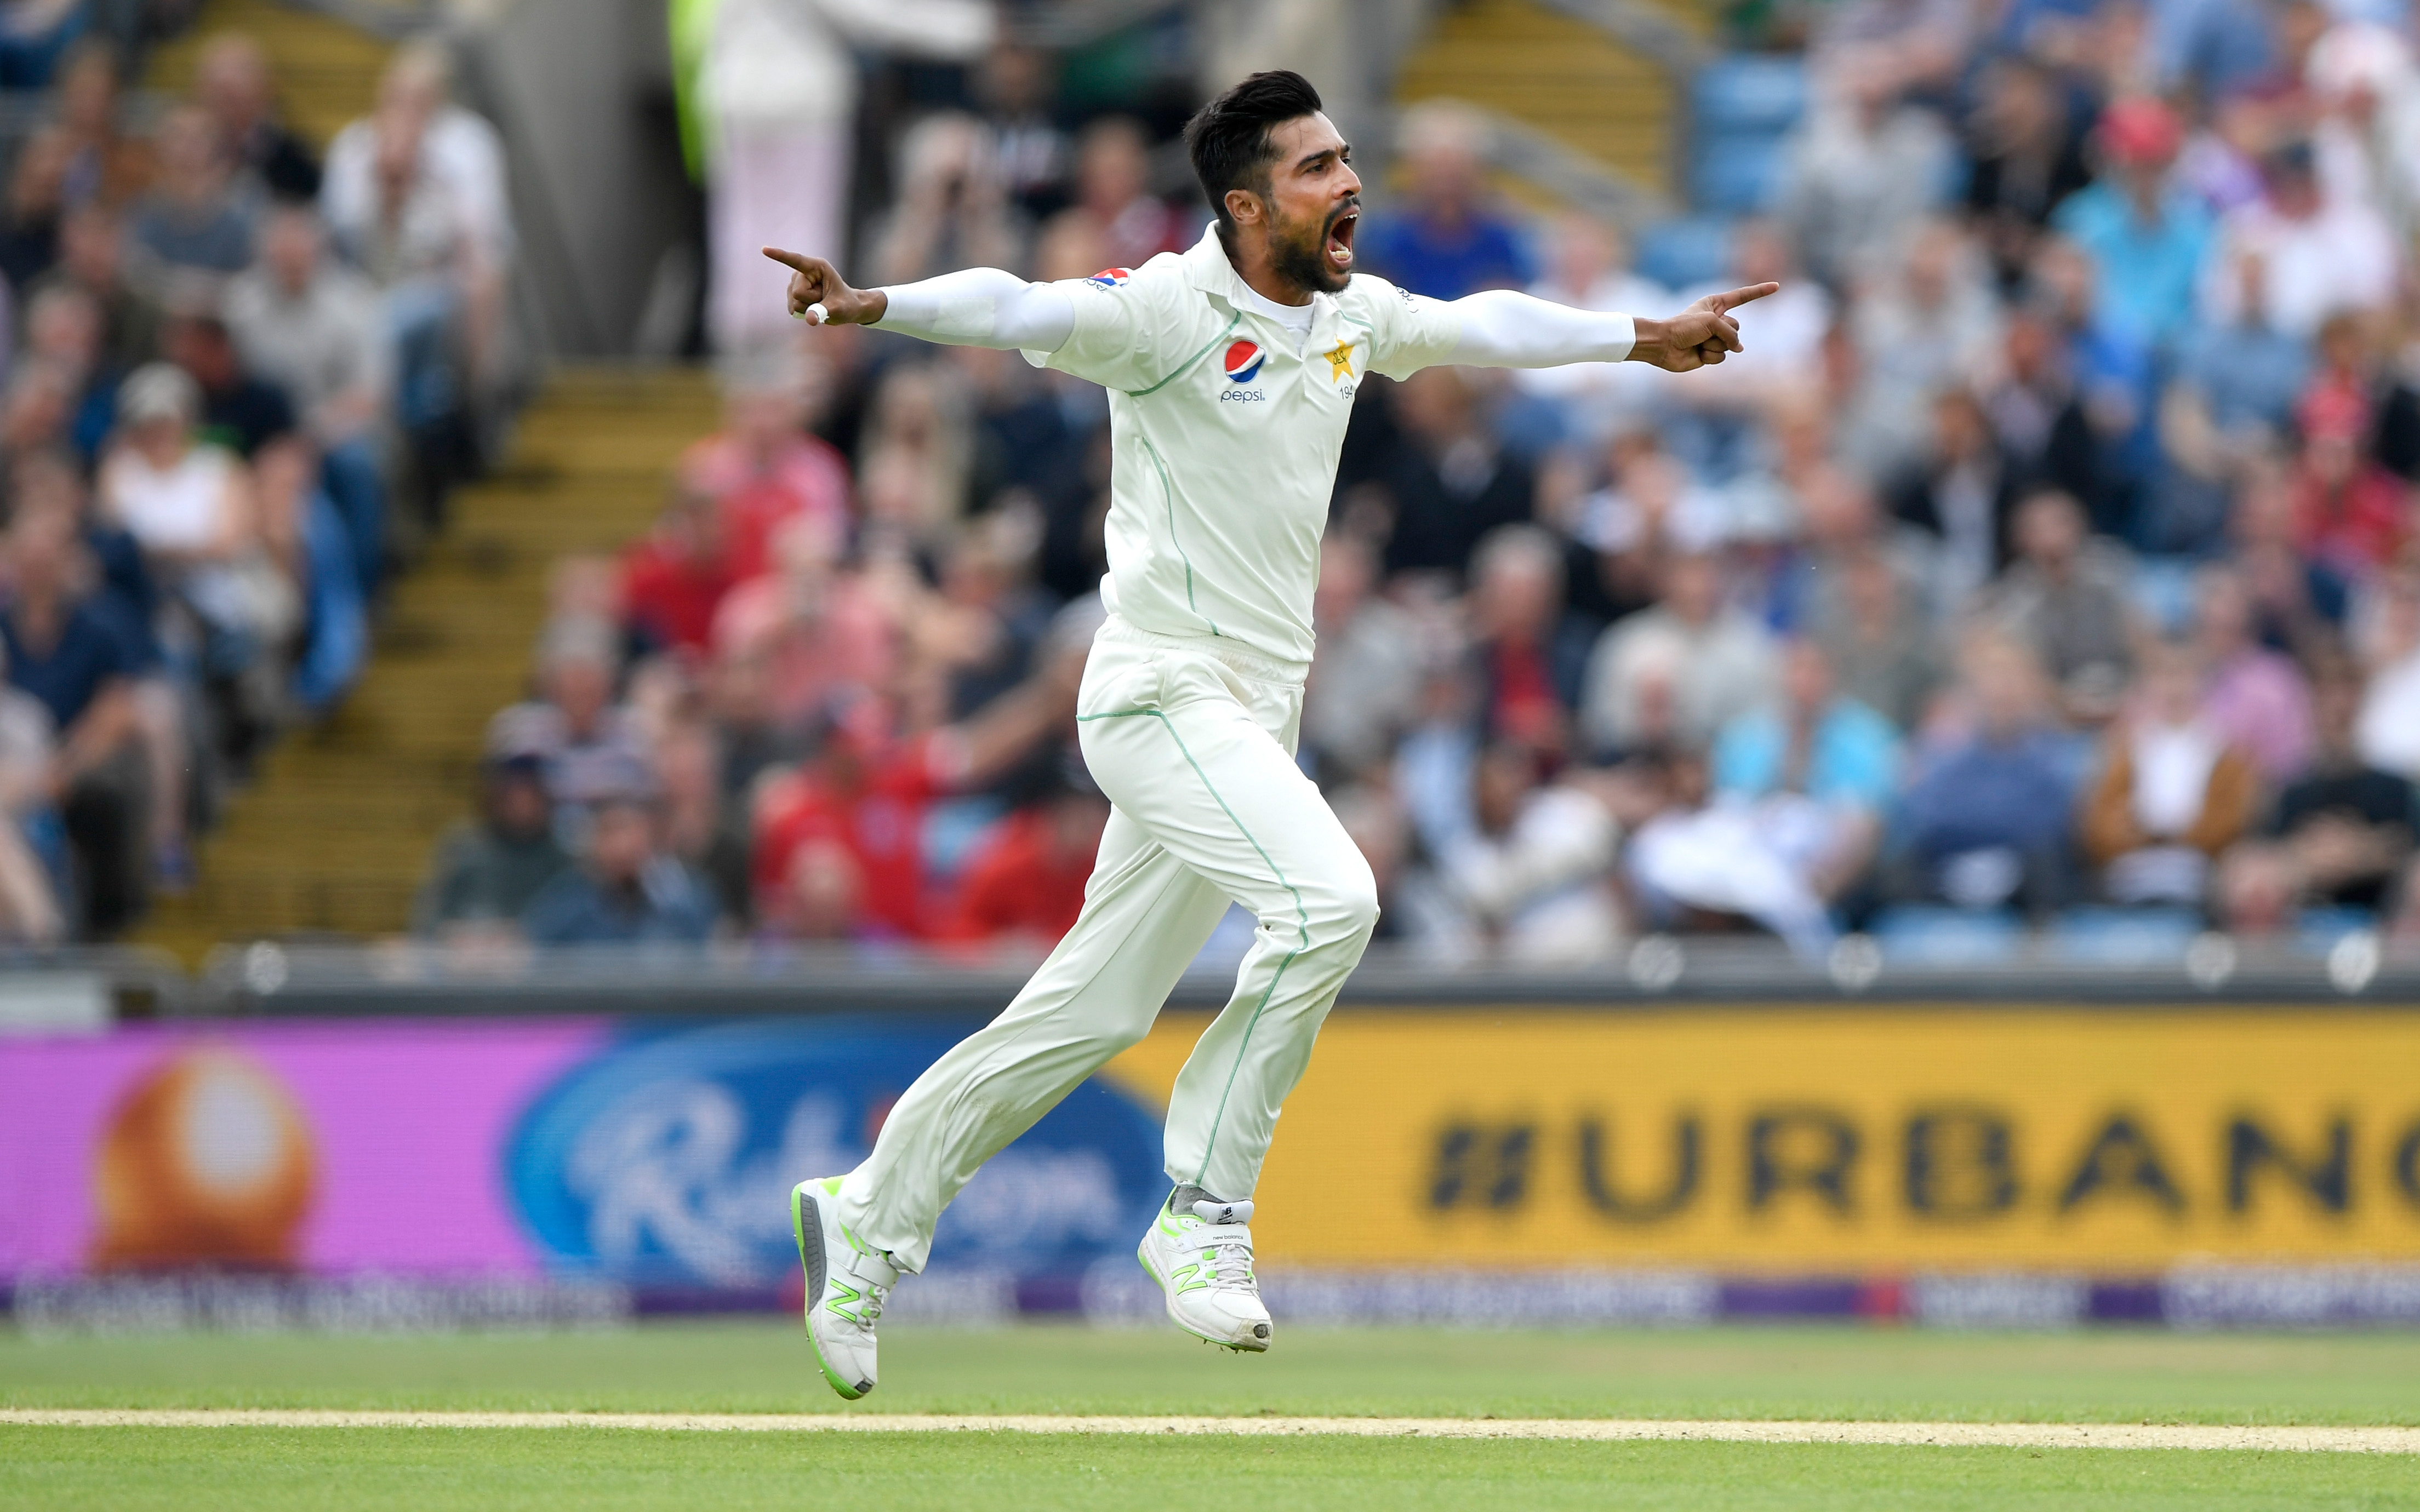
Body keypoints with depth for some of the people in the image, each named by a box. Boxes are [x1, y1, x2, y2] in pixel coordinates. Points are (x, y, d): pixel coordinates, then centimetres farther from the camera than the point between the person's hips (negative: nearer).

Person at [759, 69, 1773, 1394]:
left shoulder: (1353, 316, 11)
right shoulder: (1170, 309, -14)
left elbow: (1480, 328, 28)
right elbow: (1028, 311, -30)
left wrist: (1645, 339, 40)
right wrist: (874, 307, -48)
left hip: (1255, 717, 8)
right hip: (1162, 695, -8)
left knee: (1093, 1012, 11)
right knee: (1327, 895, -27)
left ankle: (869, 1219, 25)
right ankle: (1203, 1213, -16)